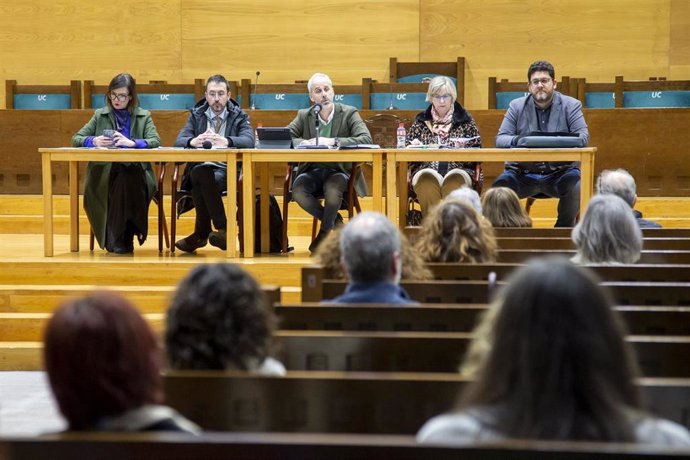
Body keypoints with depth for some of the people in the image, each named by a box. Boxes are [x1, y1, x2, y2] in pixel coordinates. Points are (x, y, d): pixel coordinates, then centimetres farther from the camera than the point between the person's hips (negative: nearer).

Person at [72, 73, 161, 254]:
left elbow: (155, 142, -2)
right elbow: (76, 139, 14)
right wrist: (93, 141, -9)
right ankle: (116, 238, -24)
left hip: (135, 173, -1)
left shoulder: (144, 116, 15)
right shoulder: (100, 116, 19)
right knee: (121, 178, -34)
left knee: (125, 179, -35)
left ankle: (121, 237, -25)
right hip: (105, 175, 1)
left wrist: (132, 142, -21)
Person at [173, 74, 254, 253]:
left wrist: (226, 141, -32)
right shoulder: (196, 115, 17)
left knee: (200, 180, -34)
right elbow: (179, 141, 2)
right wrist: (193, 141, -24)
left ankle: (201, 234, -26)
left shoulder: (239, 117, 11)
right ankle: (223, 228, -33)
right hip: (200, 167, 2)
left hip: (228, 172, -2)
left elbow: (249, 141, -10)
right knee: (201, 173, -36)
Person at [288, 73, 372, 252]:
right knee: (298, 190, -30)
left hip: (338, 170, -2)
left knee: (333, 190, -36)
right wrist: (304, 142, -21)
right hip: (312, 170, 3)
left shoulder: (349, 113, 0)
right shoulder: (304, 116, 7)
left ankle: (325, 234, -11)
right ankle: (335, 221, -5)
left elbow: (366, 139, -15)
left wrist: (333, 141, -25)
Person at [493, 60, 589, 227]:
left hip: (560, 171, -1)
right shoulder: (516, 106, 9)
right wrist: (517, 141, -24)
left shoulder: (571, 105, 6)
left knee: (578, 187, -32)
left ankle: (564, 228, -7)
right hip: (522, 172, 1)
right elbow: (500, 139, 0)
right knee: (498, 188, -29)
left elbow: (583, 136, -6)